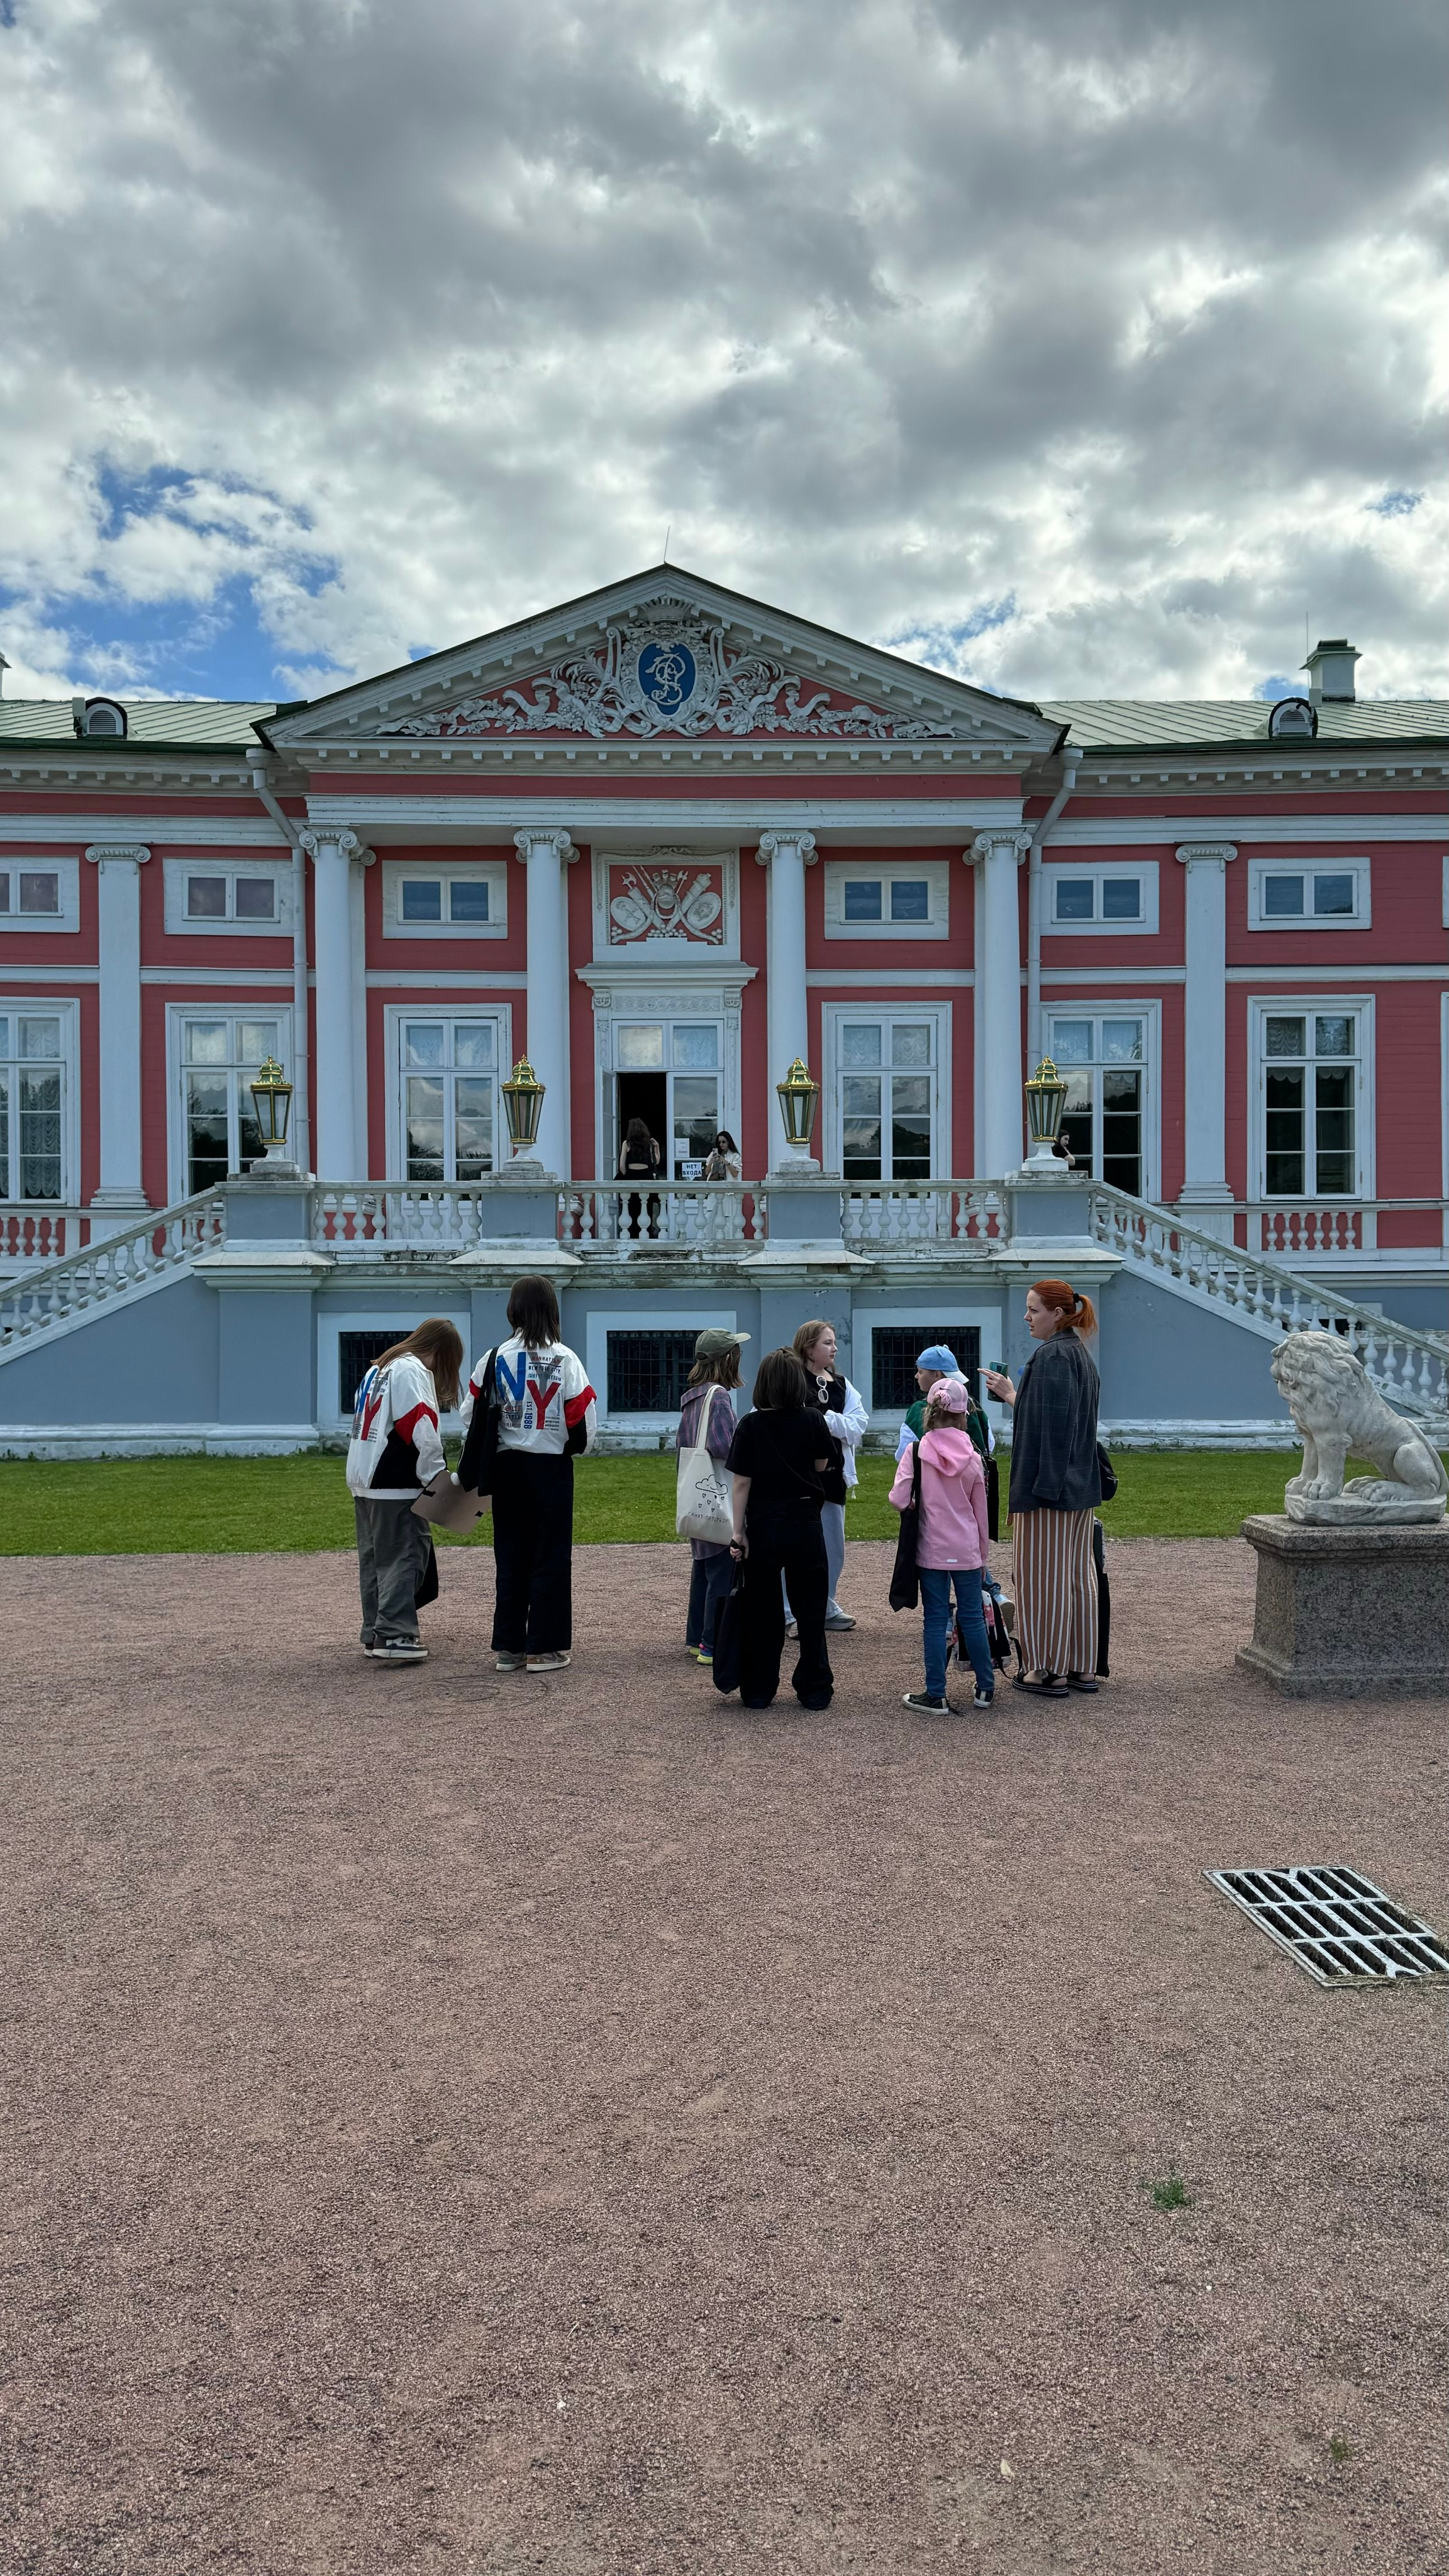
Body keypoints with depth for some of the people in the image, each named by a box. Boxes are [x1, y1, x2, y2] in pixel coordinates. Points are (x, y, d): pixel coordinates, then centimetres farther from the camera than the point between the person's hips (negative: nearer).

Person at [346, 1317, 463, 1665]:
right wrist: (438, 1476, -11)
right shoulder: (413, 1371, -10)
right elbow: (420, 1430, -18)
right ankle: (395, 1637, -8)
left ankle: (374, 1634, 19)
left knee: (374, 1557, 14)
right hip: (395, 1486, -9)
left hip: (362, 1480, 9)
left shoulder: (379, 1368, 20)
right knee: (403, 1557, -6)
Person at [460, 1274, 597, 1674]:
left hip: (506, 1465, 3)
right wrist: (575, 1447, 11)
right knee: (550, 1556, 5)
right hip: (552, 1465, -3)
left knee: (510, 1555, 11)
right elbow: (584, 1417, -9)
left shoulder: (495, 1358, -3)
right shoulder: (564, 1359, -9)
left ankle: (507, 1647, 16)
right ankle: (545, 1648, 6)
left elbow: (470, 1414, 1)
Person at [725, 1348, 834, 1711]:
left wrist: (739, 1532, -4)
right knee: (810, 1608, 11)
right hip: (805, 1522, 1)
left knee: (762, 1610, 10)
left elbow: (741, 1482, -9)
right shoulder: (812, 1420, -6)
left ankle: (758, 1691, 15)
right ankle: (814, 1690, 15)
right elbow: (821, 1465, 8)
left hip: (764, 1525, -1)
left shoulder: (751, 1425, -9)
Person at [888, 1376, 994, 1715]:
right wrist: (982, 1554, 17)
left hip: (931, 1550, -2)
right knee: (973, 1617, 12)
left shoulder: (916, 1451, -8)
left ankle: (936, 1695, 6)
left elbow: (899, 1500, -15)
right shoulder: (972, 1457, -1)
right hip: (967, 1551, 2)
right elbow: (980, 1512, 6)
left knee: (936, 1620, 4)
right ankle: (985, 1688, 22)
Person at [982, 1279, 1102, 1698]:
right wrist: (1012, 1395, 22)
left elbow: (1045, 1421, -23)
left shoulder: (1051, 1356, -16)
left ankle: (1049, 1670, 5)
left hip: (1047, 1483, -10)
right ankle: (1082, 1668, 18)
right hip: (1079, 1485, 10)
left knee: (1044, 1572, -1)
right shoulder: (1078, 1353, 14)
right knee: (1076, 1572, 12)